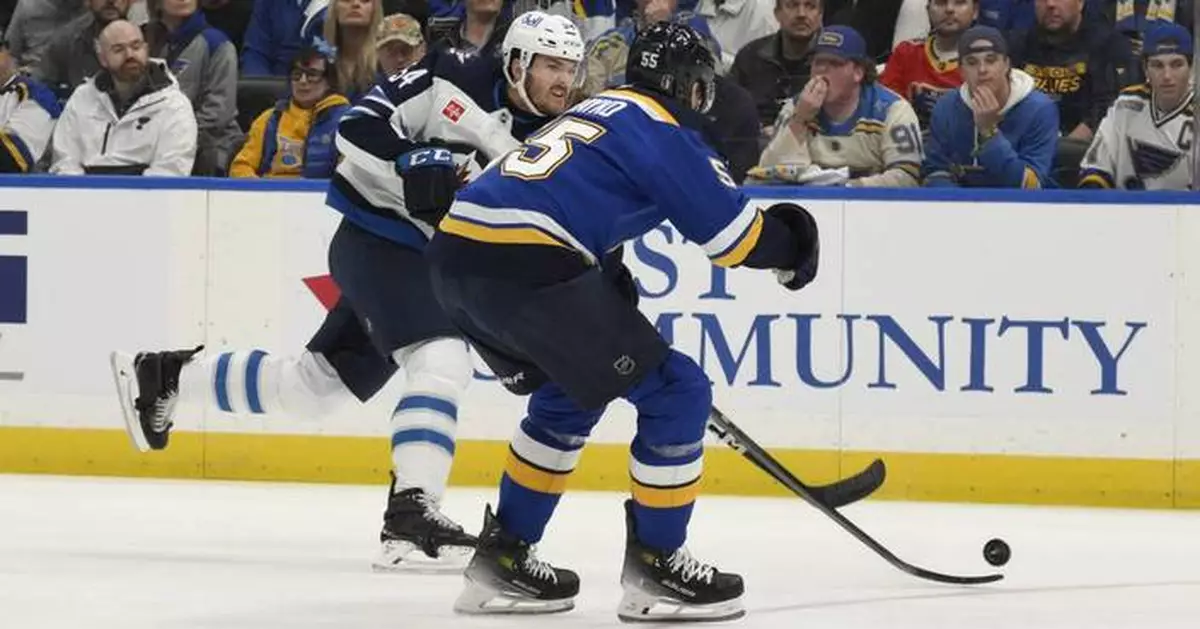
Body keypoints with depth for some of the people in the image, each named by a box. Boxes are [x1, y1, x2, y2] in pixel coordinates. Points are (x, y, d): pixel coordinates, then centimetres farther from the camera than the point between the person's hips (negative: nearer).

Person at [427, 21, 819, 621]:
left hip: (456, 255, 9)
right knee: (675, 393, 1)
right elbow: (733, 229, 0)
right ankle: (654, 563, 7)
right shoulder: (662, 127, 2)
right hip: (524, 266, -9)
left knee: (568, 397, 30)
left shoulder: (598, 113, 29)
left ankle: (503, 557, 29)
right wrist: (789, 242, 20)